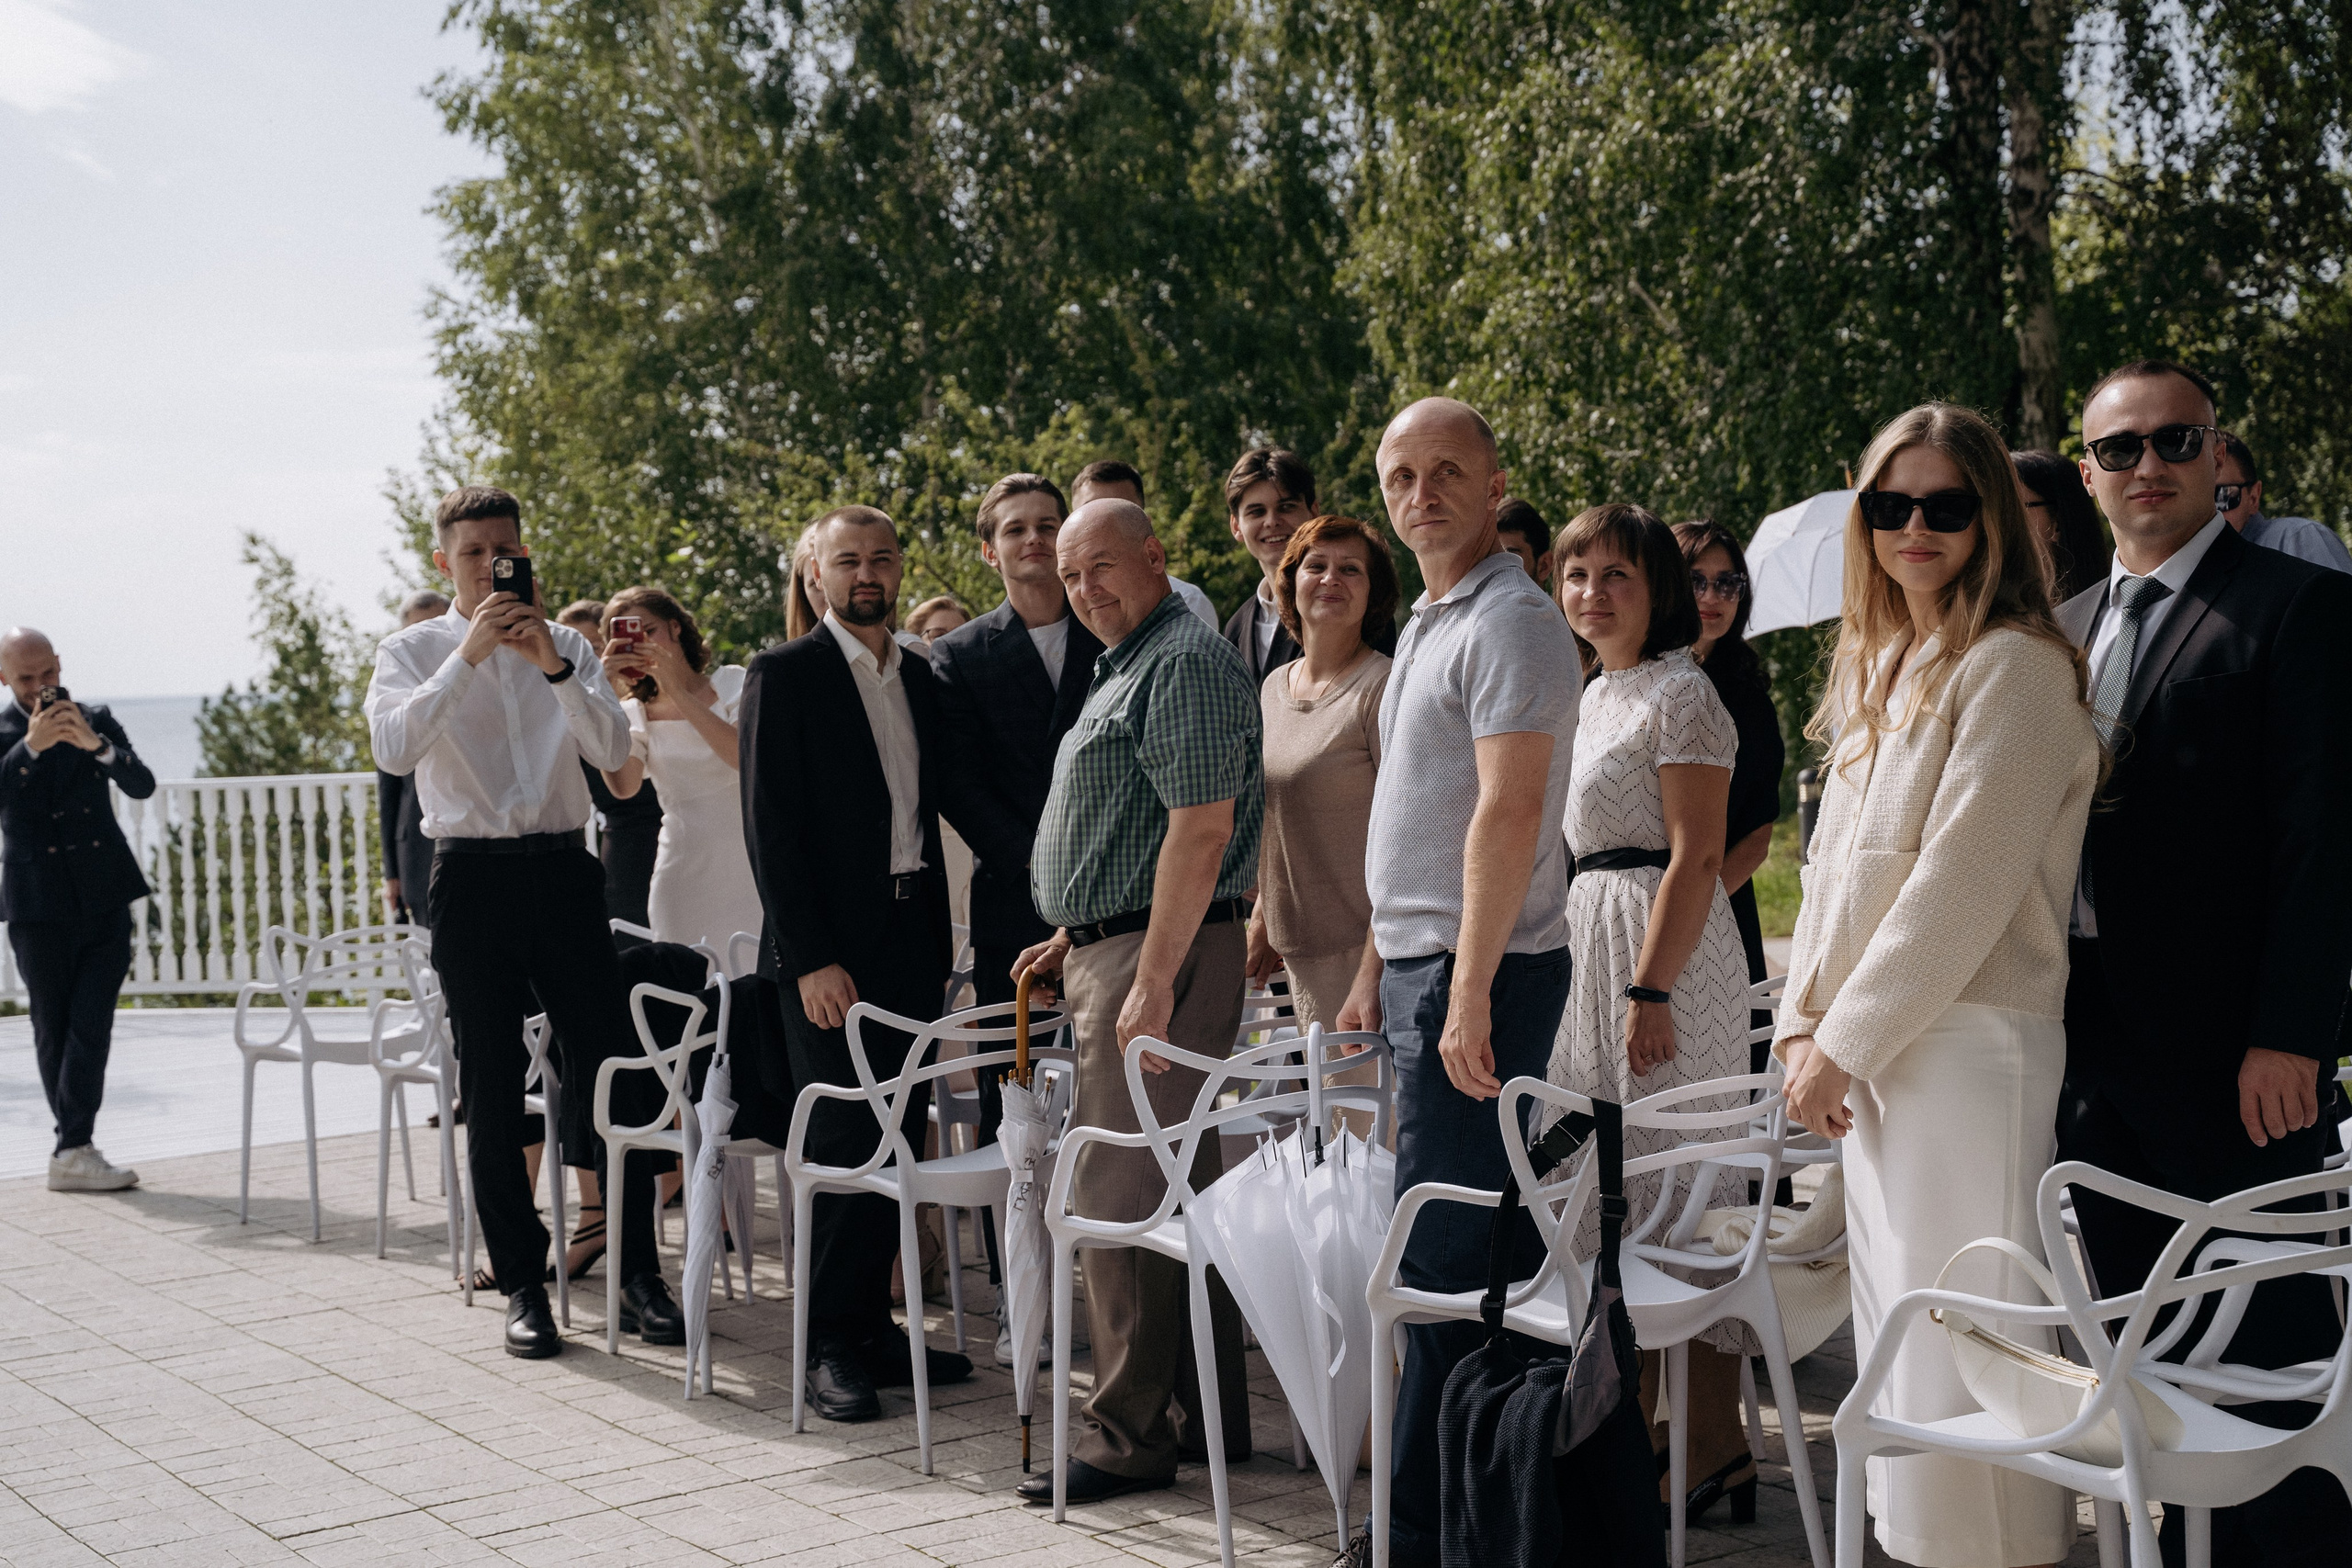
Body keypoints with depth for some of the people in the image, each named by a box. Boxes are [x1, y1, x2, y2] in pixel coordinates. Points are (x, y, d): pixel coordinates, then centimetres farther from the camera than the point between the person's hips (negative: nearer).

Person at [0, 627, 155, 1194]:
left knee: (91, 1024, -8)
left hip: (105, 897, 1)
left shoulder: (96, 721, 8)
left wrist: (96, 743, -21)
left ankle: (74, 1149, -8)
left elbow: (142, 785, -5)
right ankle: (74, 1147, 13)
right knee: (53, 1027, 5)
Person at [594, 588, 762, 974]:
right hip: (683, 878, 2)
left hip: (749, 866, -2)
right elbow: (623, 787, -13)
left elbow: (748, 759, -18)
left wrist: (675, 689, -18)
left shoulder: (734, 684, 2)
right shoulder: (634, 713, 7)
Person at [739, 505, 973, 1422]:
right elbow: (770, 824, -10)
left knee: (895, 1140, 9)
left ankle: (874, 1325, 19)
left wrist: (939, 939, 11)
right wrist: (810, 959, -16)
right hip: (829, 948, -6)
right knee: (845, 1144, -4)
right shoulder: (784, 676, -5)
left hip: (912, 937, 6)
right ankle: (831, 1345, 6)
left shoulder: (920, 679, 14)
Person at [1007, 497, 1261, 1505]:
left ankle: (1129, 1437, 0)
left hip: (1160, 954, -11)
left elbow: (1200, 830, -21)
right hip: (1117, 949, 11)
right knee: (1181, 1186, 14)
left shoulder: (1185, 664, -13)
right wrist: (1075, 938, 22)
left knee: (1118, 1196, -8)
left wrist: (1151, 983, -24)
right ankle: (1209, 1417, 22)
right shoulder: (1126, 668, 21)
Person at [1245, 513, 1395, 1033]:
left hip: (1366, 950, -6)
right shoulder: (1274, 686, 13)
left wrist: (1373, 976, -21)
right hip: (1299, 948, 7)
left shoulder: (1383, 687, -10)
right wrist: (1261, 919, 19)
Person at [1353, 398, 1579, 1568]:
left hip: (1474, 975, -10)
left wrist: (1468, 993, -25)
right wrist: (1383, 969, 22)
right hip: (1417, 962, 10)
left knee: (1441, 1251, -6)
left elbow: (1510, 810, -21)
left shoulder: (1511, 622, -12)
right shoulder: (1428, 625, 19)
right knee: (1472, 1244, 13)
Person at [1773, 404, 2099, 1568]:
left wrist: (1844, 1044, -13)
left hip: (1969, 1046, -9)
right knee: (1895, 1340, 12)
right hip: (1871, 1054, 9)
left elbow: (1963, 884, -17)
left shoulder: (2012, 669, -11)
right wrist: (1805, 1022, 9)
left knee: (1961, 1355, -6)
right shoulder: (1878, 671, 17)